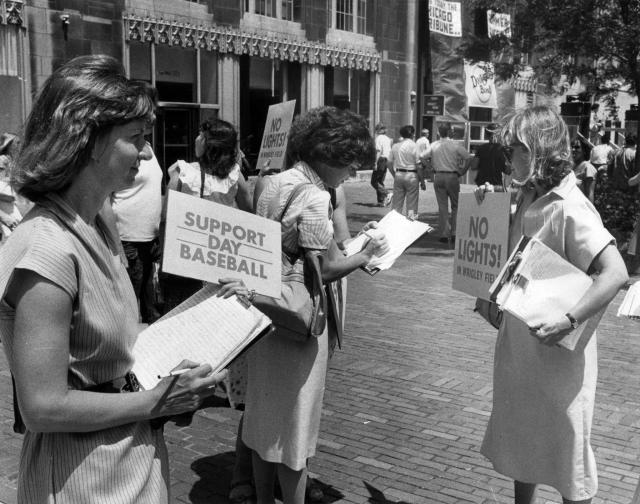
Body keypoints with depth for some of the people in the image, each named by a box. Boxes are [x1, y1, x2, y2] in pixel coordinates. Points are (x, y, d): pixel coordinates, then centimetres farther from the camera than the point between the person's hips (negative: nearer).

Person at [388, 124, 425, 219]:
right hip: (411, 176, -4)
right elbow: (419, 166, -10)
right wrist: (422, 182, -3)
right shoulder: (414, 146, -9)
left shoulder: (395, 146, 5)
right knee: (412, 205, 3)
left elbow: (389, 163, 9)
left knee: (397, 205, 10)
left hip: (398, 175, 5)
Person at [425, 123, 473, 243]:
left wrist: (433, 168, 10)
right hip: (452, 176, -2)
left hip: (438, 177, 2)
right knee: (455, 206, 8)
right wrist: (462, 172, 0)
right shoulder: (455, 145, -6)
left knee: (442, 206, 6)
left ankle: (444, 234, 4)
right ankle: (454, 233, 3)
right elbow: (468, 158, -10)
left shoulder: (434, 145, 1)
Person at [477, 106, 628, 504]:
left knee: (566, 450, 10)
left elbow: (616, 273, -28)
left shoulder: (569, 209, -22)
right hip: (520, 346, 8)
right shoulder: (526, 199, 4)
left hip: (558, 352, -8)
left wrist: (570, 320, -34)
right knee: (522, 442, 22)